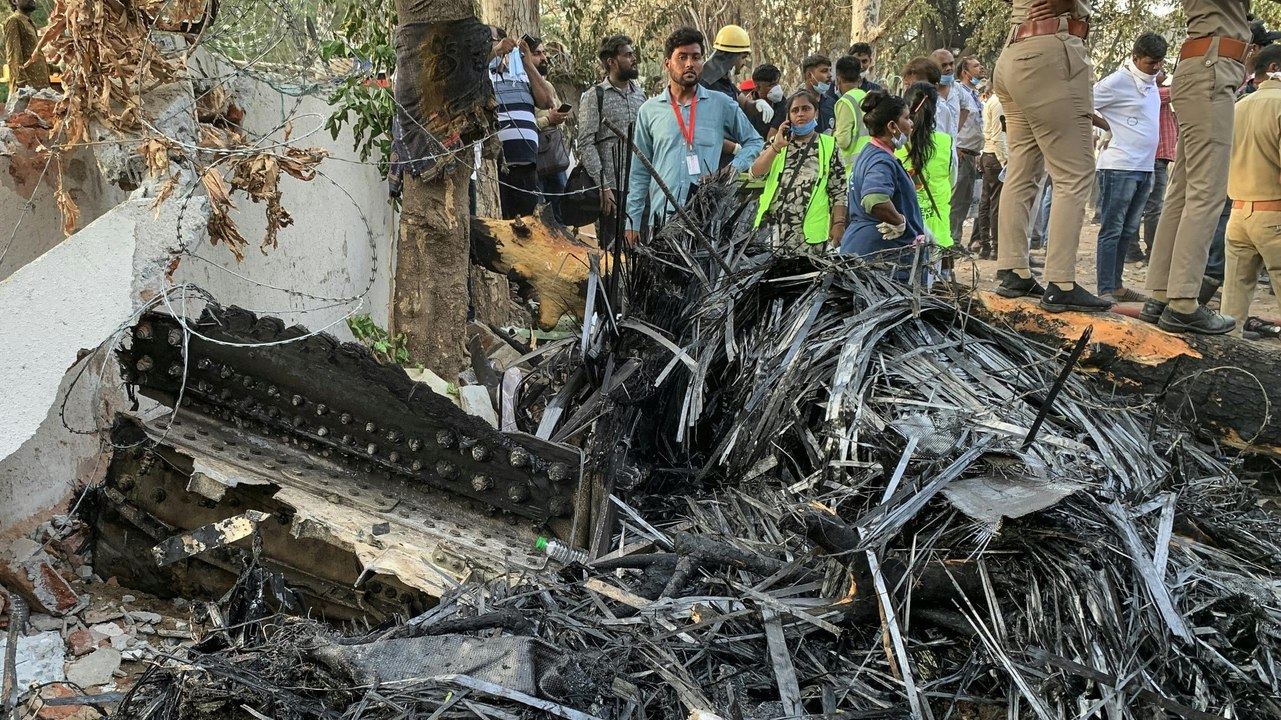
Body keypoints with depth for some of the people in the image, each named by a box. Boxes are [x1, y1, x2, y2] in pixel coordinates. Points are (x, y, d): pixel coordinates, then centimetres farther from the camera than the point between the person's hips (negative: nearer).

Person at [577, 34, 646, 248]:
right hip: (612, 187, -5)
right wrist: (603, 187, -15)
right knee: (611, 247, -2)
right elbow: (586, 145, -9)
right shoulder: (595, 96, -4)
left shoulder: (639, 94, 14)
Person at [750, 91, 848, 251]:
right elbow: (756, 173, -1)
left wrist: (839, 224, -7)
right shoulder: (776, 142, 13)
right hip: (772, 225, 3)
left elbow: (839, 191, 1)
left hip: (810, 230, -3)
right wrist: (777, 146, -9)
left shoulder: (829, 146, 4)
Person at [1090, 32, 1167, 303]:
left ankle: (1116, 285, 17)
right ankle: (1105, 290, -5)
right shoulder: (1118, 82, -10)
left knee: (1128, 230, 11)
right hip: (1120, 166, -8)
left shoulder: (1151, 83, 15)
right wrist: (1108, 127, -5)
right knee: (1112, 229, -6)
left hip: (1145, 167, 8)